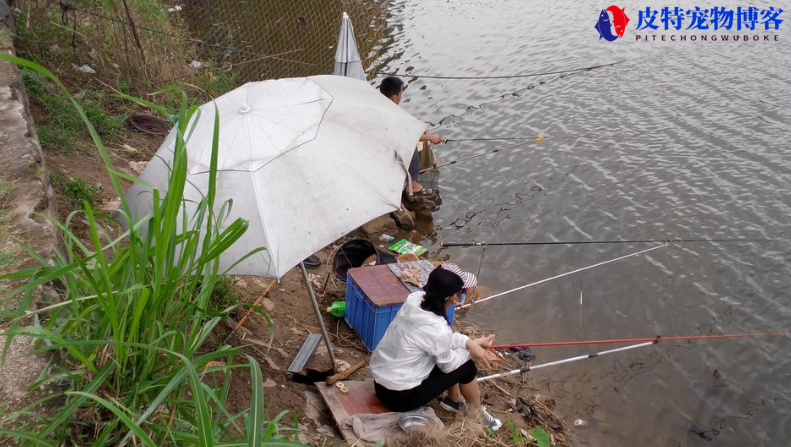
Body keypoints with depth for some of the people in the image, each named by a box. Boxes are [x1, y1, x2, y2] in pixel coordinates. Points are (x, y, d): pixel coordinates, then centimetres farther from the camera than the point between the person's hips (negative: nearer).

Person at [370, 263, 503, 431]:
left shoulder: (415, 298, -10)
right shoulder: (436, 328, -29)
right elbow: (448, 365, -8)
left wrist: (468, 342, -8)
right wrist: (471, 347, 5)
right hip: (400, 395, -7)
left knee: (450, 349, 18)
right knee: (466, 367, 6)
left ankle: (454, 400, 39)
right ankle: (477, 413, 32)